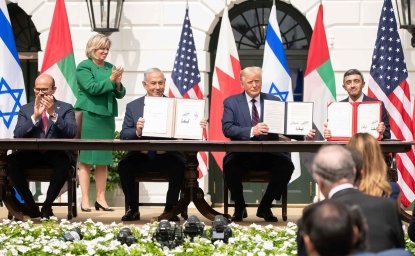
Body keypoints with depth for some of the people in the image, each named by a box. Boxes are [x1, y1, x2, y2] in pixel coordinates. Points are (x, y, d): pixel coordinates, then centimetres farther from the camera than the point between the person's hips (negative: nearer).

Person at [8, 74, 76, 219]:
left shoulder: (66, 108, 10)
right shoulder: (26, 110, 15)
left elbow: (71, 133, -7)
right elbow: (17, 135, -1)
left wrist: (53, 114, -17)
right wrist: (35, 116, -12)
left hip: (56, 153, -2)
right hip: (32, 153, 2)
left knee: (63, 162, -37)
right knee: (10, 161, -28)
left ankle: (47, 206, -15)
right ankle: (30, 206, -12)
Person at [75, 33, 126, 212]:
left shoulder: (110, 67, 16)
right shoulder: (83, 67, -1)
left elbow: (120, 94, 14)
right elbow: (92, 88, -14)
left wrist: (118, 84, -5)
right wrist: (111, 79, -15)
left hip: (107, 118, 6)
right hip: (89, 117, -6)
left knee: (103, 161, 6)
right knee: (86, 160, -4)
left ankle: (101, 199, 11)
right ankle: (85, 201, -3)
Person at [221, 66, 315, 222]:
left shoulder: (274, 101, 13)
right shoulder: (231, 102, 7)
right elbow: (227, 128, -8)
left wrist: (304, 134, -18)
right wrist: (251, 131, -25)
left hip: (268, 155, 2)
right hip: (242, 154, -2)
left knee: (287, 164, -28)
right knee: (230, 164, -34)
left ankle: (265, 207, -6)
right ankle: (239, 207, -6)